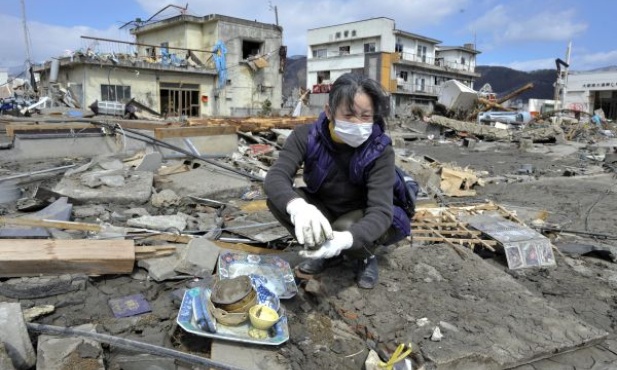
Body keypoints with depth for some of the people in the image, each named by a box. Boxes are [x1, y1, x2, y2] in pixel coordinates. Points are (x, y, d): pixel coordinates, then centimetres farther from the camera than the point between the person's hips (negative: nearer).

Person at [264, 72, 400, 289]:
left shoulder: (380, 151, -28)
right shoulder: (306, 136, -21)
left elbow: (381, 211, -35)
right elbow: (275, 178, -33)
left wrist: (345, 239, -57)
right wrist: (297, 206, -57)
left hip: (362, 220, -3)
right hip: (323, 211, 3)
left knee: (345, 228, -36)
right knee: (278, 199, -23)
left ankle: (366, 257, 2)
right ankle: (328, 255, -2)